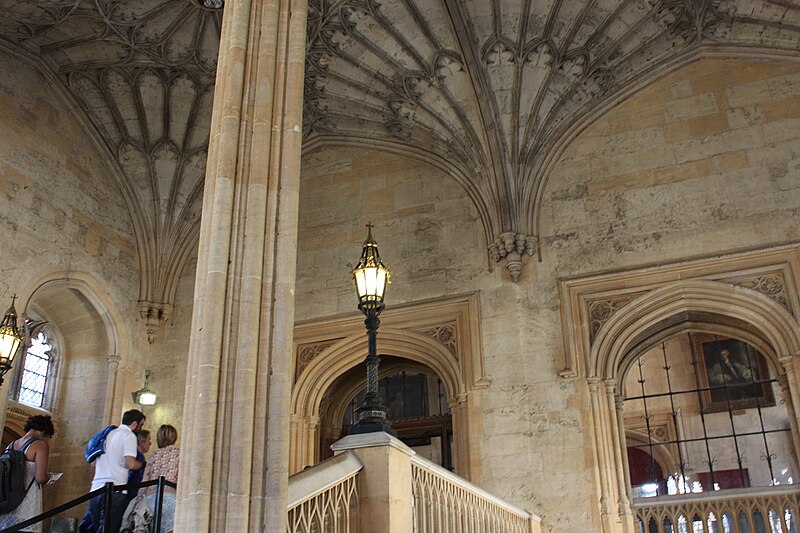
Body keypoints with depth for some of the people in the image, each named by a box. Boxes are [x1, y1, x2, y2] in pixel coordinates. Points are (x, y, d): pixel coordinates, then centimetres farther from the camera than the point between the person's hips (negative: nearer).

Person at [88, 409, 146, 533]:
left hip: (96, 489, 8)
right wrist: (143, 464, 5)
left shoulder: (108, 434, 21)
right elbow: (131, 464, -14)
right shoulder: (129, 435, -2)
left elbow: (94, 463, 26)